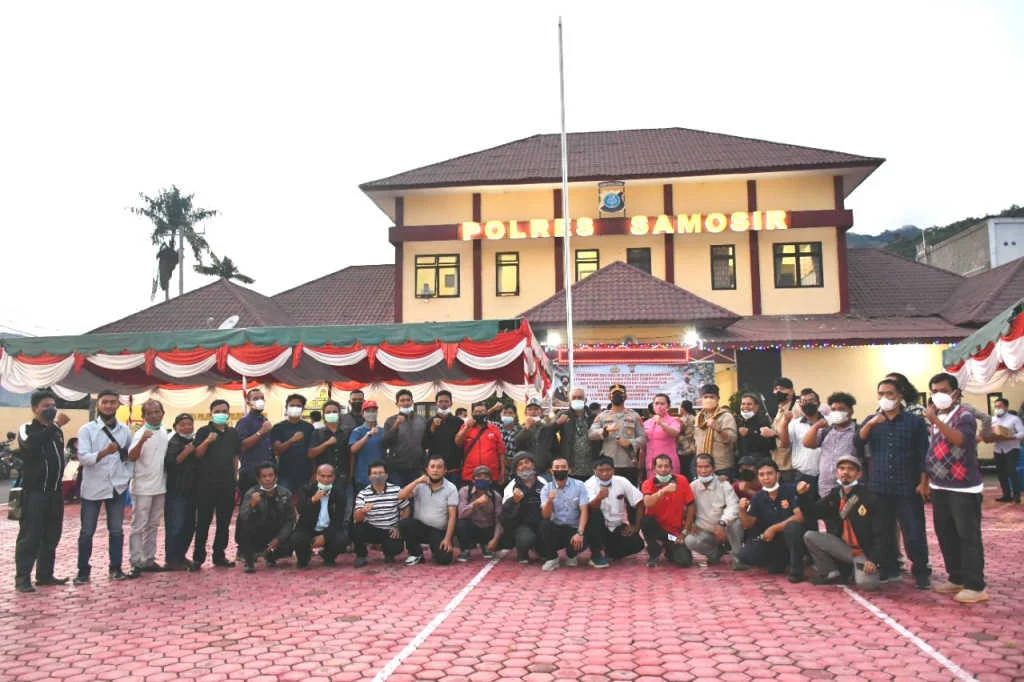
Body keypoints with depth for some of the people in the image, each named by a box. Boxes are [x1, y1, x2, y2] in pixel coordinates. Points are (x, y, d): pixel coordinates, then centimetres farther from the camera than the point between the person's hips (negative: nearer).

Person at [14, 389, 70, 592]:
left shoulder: (57, 431, 14)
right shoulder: (26, 429, -4)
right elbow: (32, 444, -29)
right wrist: (55, 425, -33)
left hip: (55, 491, 6)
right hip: (34, 492, -6)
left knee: (52, 535, 9)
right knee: (30, 535, -6)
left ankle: (45, 574, 18)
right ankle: (22, 578, -1)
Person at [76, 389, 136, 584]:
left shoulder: (125, 430, 5)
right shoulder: (87, 429, -5)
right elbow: (83, 457, -15)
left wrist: (128, 476, 2)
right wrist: (104, 452, -31)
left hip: (117, 487, 3)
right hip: (92, 487, -2)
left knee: (116, 530, 8)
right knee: (87, 531, 5)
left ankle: (116, 568, 18)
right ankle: (83, 570, 16)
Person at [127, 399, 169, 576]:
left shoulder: (164, 433, 9)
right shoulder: (141, 434, -11)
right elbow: (131, 457, -23)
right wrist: (142, 441, -39)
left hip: (160, 486, 7)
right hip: (143, 487, -6)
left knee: (153, 525, 13)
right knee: (139, 526, -2)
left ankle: (149, 559, 21)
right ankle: (135, 562, 3)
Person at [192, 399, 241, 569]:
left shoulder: (233, 433, 11)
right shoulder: (203, 432, -2)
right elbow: (196, 454, -10)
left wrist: (233, 474, 10)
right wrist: (207, 441, -25)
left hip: (227, 483, 4)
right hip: (206, 483, -4)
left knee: (224, 521, 9)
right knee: (203, 521, 0)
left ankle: (219, 555, 19)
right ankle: (198, 557, 8)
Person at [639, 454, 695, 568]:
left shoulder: (681, 481, -9)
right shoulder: (648, 483, -12)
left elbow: (690, 506, -2)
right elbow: (647, 503, -31)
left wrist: (685, 531, -4)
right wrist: (663, 490, -44)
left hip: (675, 532, 1)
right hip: (656, 527, -1)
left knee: (684, 561, -20)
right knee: (646, 520, -34)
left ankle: (668, 549, 19)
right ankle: (654, 554, -5)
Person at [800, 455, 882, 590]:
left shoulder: (870, 499, -12)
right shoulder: (834, 494, 3)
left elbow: (879, 533, -12)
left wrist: (874, 560, -22)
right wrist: (803, 495, -20)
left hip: (864, 552, -4)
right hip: (842, 548, 5)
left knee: (866, 583, -31)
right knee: (809, 536, -17)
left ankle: (859, 570, 6)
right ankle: (832, 574, -1)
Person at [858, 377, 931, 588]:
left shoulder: (914, 421, 3)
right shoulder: (871, 421, 11)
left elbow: (923, 454, 1)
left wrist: (923, 483, -5)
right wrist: (870, 424, -19)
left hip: (908, 489, -3)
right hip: (878, 488, 3)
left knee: (914, 533, -1)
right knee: (883, 532, 9)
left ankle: (921, 573, 12)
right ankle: (889, 569, 22)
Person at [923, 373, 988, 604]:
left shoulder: (964, 417, -11)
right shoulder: (935, 420, 12)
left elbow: (959, 439, -33)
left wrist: (935, 420, -35)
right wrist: (926, 483, 17)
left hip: (963, 489, -8)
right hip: (940, 488, 8)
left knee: (968, 537, -3)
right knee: (946, 536, 13)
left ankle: (975, 586, 3)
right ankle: (957, 578, 24)